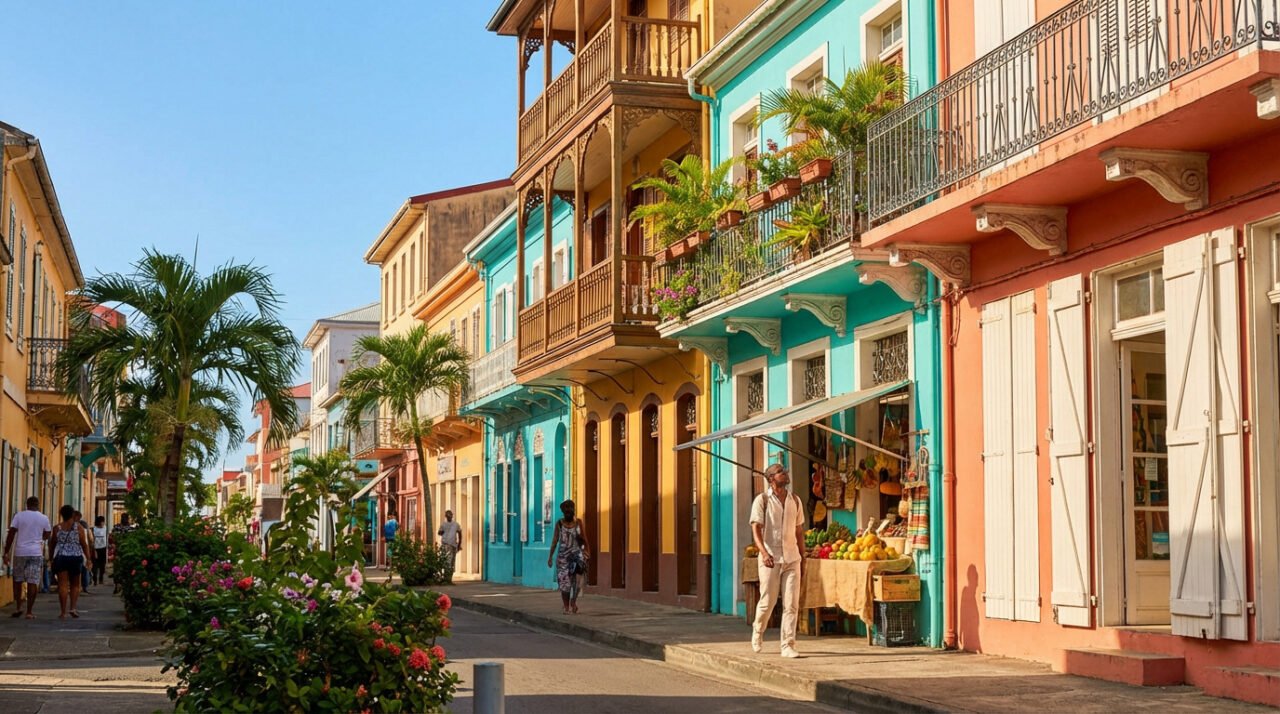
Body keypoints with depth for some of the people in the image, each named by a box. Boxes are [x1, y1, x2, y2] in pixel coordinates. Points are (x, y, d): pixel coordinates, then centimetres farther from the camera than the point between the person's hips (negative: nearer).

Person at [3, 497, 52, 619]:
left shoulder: (19, 516, 0)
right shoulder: (44, 518, 3)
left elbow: (11, 535, -4)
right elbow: (46, 536, 15)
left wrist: (6, 552, 0)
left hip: (20, 552, 0)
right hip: (36, 552, 0)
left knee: (17, 581, 15)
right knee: (32, 582, 0)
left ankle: (17, 608, 13)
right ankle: (29, 612, -3)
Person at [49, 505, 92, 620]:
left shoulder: (57, 528, 2)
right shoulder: (78, 527, -1)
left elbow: (52, 544, 7)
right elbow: (84, 544, -1)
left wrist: (50, 558, 18)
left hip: (60, 557, 0)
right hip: (76, 557, 0)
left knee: (63, 585, 0)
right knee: (75, 584, 14)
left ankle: (63, 612, -2)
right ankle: (73, 608, 0)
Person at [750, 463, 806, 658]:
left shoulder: (795, 500, 11)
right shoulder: (762, 500, -3)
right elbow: (756, 529, -11)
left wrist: (803, 558, 14)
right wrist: (764, 553, -26)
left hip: (792, 559, 3)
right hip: (770, 560, -3)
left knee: (791, 604, -4)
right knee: (767, 602, 2)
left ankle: (788, 646, -2)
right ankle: (758, 631, 31)